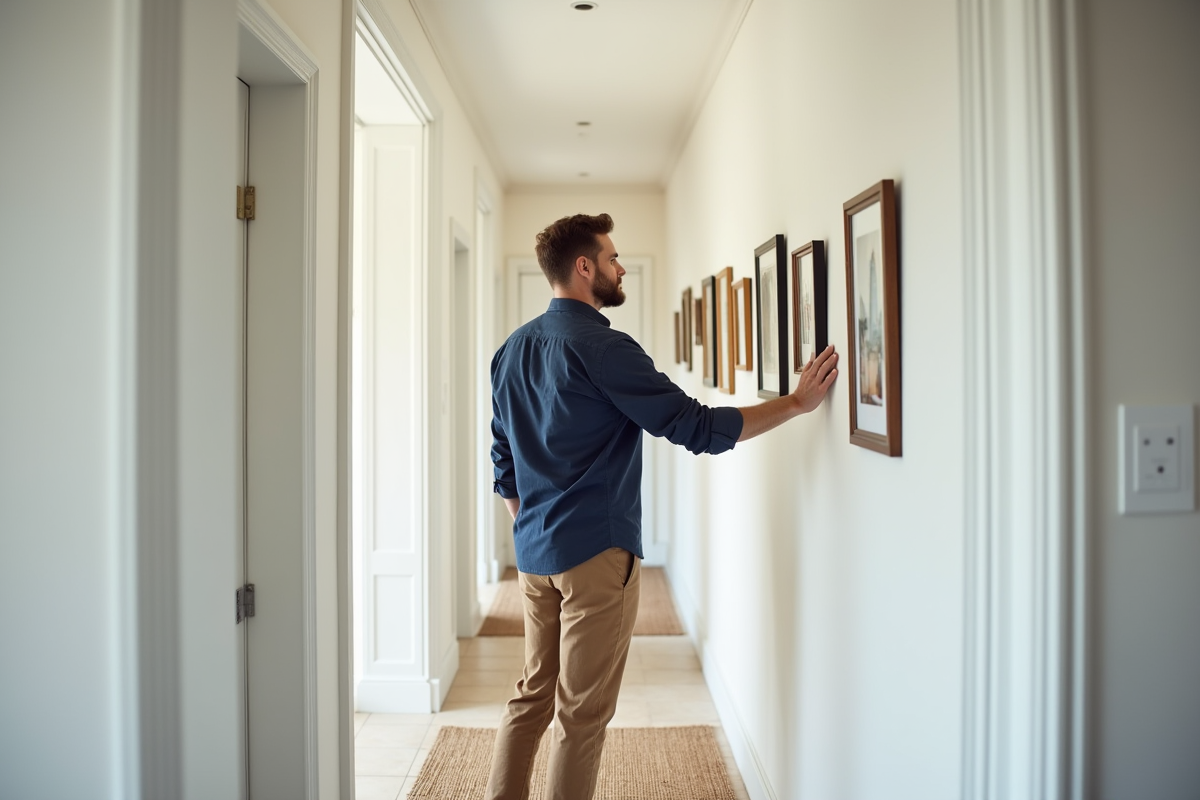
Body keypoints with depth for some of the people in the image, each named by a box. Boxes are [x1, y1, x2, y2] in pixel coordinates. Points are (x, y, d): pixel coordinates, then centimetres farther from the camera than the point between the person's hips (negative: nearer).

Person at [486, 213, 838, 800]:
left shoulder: (512, 349, 11)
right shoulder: (603, 348, -15)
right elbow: (698, 428, -16)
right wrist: (797, 402, -9)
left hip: (534, 554, 8)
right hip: (595, 553, -8)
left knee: (533, 692, 18)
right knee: (582, 711, 3)